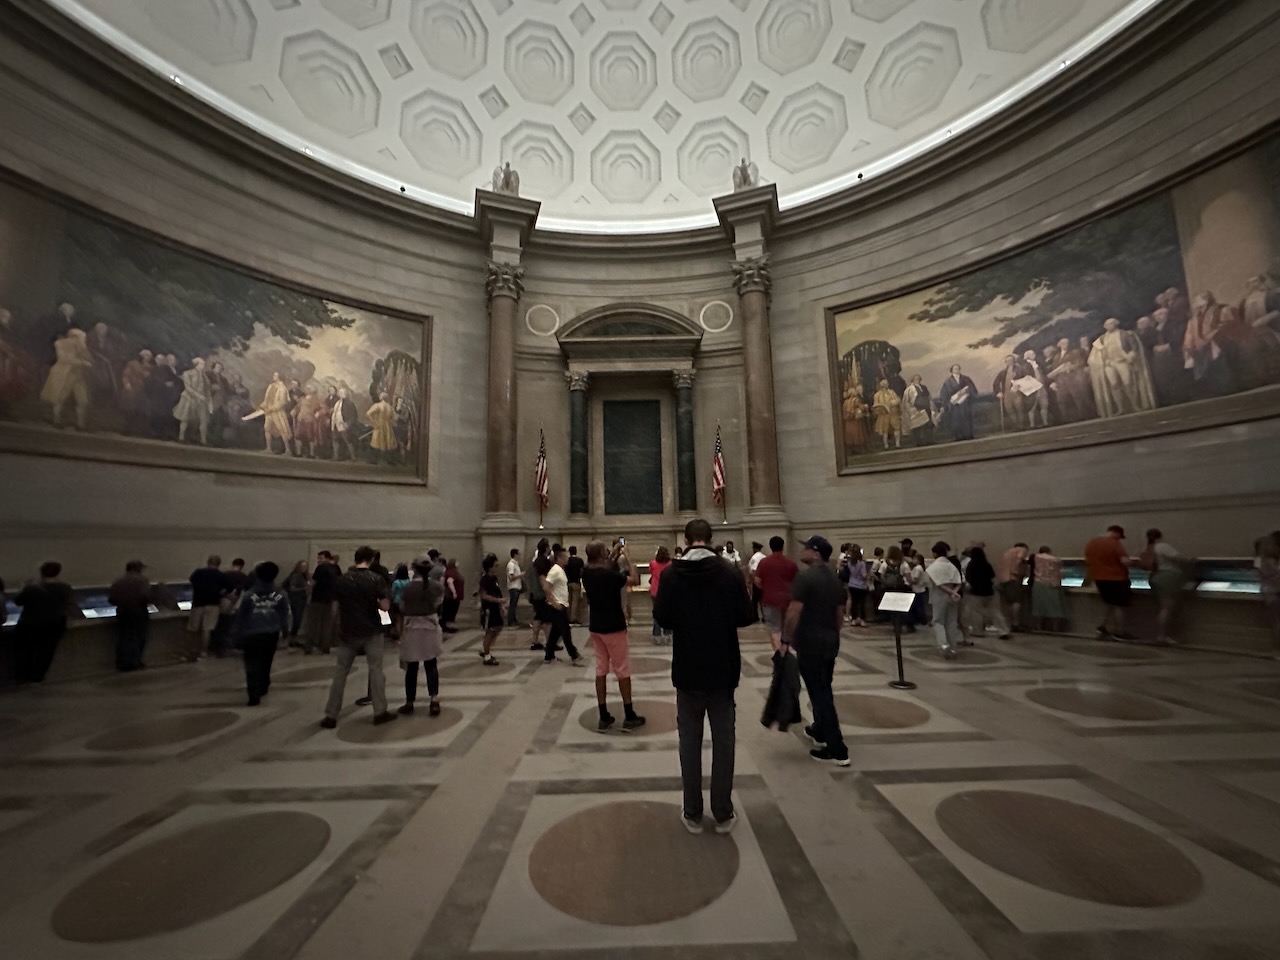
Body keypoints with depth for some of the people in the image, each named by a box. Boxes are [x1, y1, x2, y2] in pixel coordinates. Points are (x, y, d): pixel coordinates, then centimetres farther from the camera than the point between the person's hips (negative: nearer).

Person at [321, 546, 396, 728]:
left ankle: (331, 716, 17)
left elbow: (337, 604, 9)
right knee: (375, 670, 7)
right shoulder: (376, 579, -11)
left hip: (348, 632, 2)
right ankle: (380, 712, 12)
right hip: (371, 632, -2)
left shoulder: (341, 580, -2)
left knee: (340, 672, 12)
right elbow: (385, 606, -12)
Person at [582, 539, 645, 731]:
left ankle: (604, 717, 16)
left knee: (600, 670, 11)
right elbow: (634, 580, -12)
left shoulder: (586, 573, -1)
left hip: (595, 627, 6)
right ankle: (629, 717, 15)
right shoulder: (610, 575, -23)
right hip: (613, 627, -6)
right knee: (622, 671, 5)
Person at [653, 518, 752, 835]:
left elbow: (662, 618, -9)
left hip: (687, 669, 0)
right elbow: (744, 617, -7)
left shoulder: (671, 574, -10)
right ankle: (723, 814, 22)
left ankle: (692, 814, 22)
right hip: (723, 669, 0)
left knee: (690, 741, 12)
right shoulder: (730, 573, -10)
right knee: (723, 740, 12)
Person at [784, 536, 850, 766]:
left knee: (819, 693, -1)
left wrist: (786, 640, -10)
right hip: (830, 640, 9)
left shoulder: (805, 577, -17)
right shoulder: (835, 580, 8)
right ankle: (819, 732, 39)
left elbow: (794, 613, -20)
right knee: (823, 689, 22)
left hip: (810, 642, -8)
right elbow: (840, 614, 14)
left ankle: (838, 751, 5)